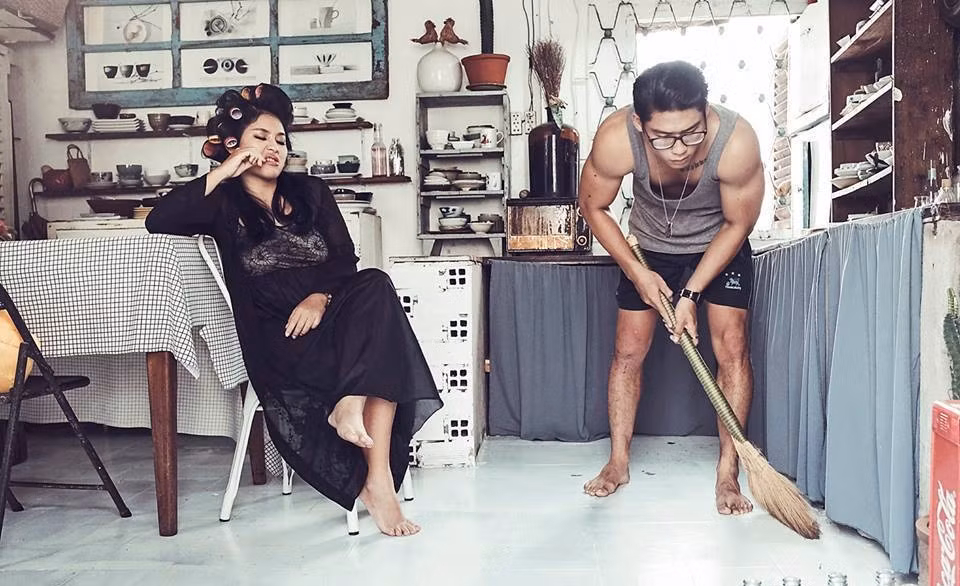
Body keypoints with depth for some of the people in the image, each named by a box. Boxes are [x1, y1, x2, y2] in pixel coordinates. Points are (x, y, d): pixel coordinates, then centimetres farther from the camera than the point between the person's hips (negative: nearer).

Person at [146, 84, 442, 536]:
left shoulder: (311, 192, 20)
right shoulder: (225, 203, 11)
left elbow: (345, 258, 8)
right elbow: (158, 221, -8)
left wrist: (320, 296, -14)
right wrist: (222, 173, -6)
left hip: (329, 313, 3)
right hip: (274, 336, -3)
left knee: (375, 287, -33)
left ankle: (350, 403, -40)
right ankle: (376, 478, -32)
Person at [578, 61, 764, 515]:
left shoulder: (737, 142, -36)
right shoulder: (615, 140, -34)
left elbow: (737, 225, -19)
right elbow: (593, 206, -14)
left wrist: (691, 293, -21)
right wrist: (636, 272, -18)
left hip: (720, 246, -1)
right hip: (649, 248, 1)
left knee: (731, 347, -10)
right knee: (629, 350, 2)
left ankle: (728, 473, 2)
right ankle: (618, 462, 16)